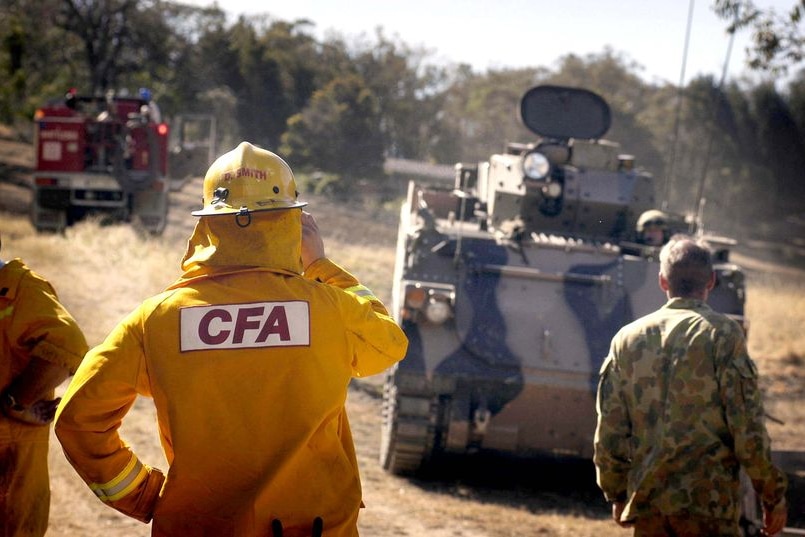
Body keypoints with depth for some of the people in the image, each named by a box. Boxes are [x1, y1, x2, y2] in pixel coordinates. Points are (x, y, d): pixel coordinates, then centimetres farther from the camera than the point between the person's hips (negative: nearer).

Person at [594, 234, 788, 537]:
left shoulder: (627, 339, 7)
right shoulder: (722, 334, -6)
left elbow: (609, 432, 8)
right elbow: (748, 429, -9)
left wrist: (616, 495, 20)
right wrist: (773, 496, 1)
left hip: (645, 501, 5)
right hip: (708, 501, -4)